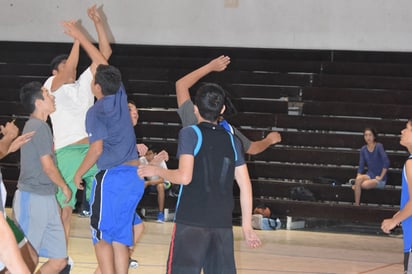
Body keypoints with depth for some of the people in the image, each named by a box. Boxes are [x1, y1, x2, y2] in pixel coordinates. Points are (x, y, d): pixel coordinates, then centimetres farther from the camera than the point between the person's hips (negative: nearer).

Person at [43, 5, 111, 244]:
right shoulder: (52, 85, 2)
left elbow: (104, 56, 9)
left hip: (93, 148, 5)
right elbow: (69, 70, -19)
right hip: (67, 151, -4)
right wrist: (77, 39, -14)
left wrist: (98, 23, 1)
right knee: (65, 209, -2)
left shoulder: (84, 83, 16)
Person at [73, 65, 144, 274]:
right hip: (135, 176, 7)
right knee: (120, 237, 10)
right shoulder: (120, 98, 11)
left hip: (112, 177, -6)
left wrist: (79, 174, -1)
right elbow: (111, 75, 29)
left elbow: (97, 149, -14)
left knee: (102, 236, 1)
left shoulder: (96, 111, -7)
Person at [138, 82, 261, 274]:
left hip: (191, 220, -4)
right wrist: (247, 226, 16)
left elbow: (184, 177, -14)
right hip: (223, 222, 4)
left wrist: (156, 171, 3)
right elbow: (245, 186, 10)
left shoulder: (190, 134, -3)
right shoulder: (232, 140, 11)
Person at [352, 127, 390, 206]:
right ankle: (356, 205, -25)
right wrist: (356, 182, -11)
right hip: (370, 175, 4)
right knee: (358, 179, -29)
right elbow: (361, 167, 1)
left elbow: (386, 162, -19)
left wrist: (381, 177, -17)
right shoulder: (363, 149, 2)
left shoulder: (379, 146, -13)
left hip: (380, 179, -4)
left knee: (364, 185, -32)